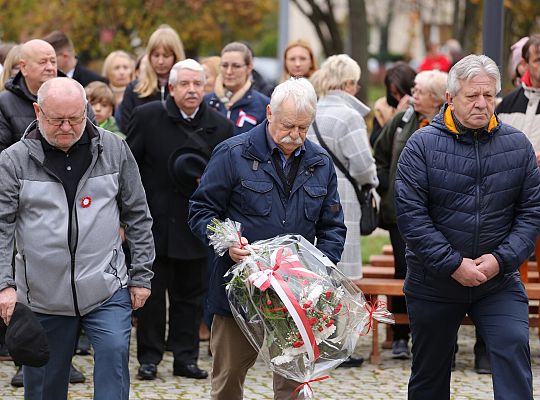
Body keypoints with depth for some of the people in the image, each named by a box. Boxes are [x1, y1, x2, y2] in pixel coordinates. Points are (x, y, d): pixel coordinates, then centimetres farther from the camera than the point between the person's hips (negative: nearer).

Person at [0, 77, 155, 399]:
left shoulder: (113, 150, 2)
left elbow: (137, 216, 9)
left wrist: (141, 276, 7)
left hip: (107, 291, 0)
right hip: (43, 297, 0)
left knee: (114, 352, -21)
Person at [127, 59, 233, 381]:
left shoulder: (220, 126, 2)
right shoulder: (148, 117, -3)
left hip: (196, 228, 2)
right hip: (154, 223, -2)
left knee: (191, 294, 9)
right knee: (151, 293, 5)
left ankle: (186, 358, 18)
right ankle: (149, 358, 14)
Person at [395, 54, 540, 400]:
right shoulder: (423, 145, -8)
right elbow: (410, 214, -14)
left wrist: (501, 260, -15)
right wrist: (454, 264, -19)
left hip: (499, 282, 1)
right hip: (434, 282, -1)